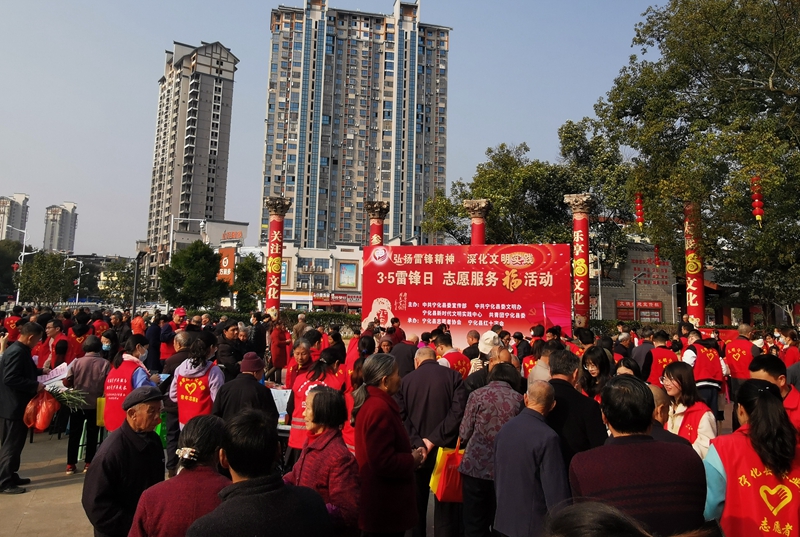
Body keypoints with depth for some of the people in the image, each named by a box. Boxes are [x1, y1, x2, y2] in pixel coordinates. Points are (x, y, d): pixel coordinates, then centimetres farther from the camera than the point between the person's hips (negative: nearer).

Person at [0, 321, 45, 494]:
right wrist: (35, 385, -24)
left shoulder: (19, 349, 11)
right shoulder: (17, 352, -22)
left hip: (17, 404, 11)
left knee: (15, 444, 18)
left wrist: (41, 371, 21)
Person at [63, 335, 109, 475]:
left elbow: (67, 382, -5)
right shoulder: (105, 364, -11)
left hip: (77, 403, 1)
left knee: (75, 434, 13)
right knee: (92, 435, 12)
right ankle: (88, 464, 16)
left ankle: (71, 465, 16)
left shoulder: (76, 362, -8)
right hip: (96, 405, -1)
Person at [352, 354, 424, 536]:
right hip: (384, 505, -10)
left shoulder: (370, 402, 6)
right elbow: (383, 462, -28)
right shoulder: (380, 409, -25)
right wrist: (412, 460, -13)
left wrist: (410, 453, 4)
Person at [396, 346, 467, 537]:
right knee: (445, 504, 11)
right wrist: (434, 439, -16)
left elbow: (401, 416, -8)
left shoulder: (406, 380, 1)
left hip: (416, 450, 2)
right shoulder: (453, 376, -3)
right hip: (445, 449, -1)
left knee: (416, 503, 17)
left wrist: (417, 443, -14)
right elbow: (458, 410, -15)